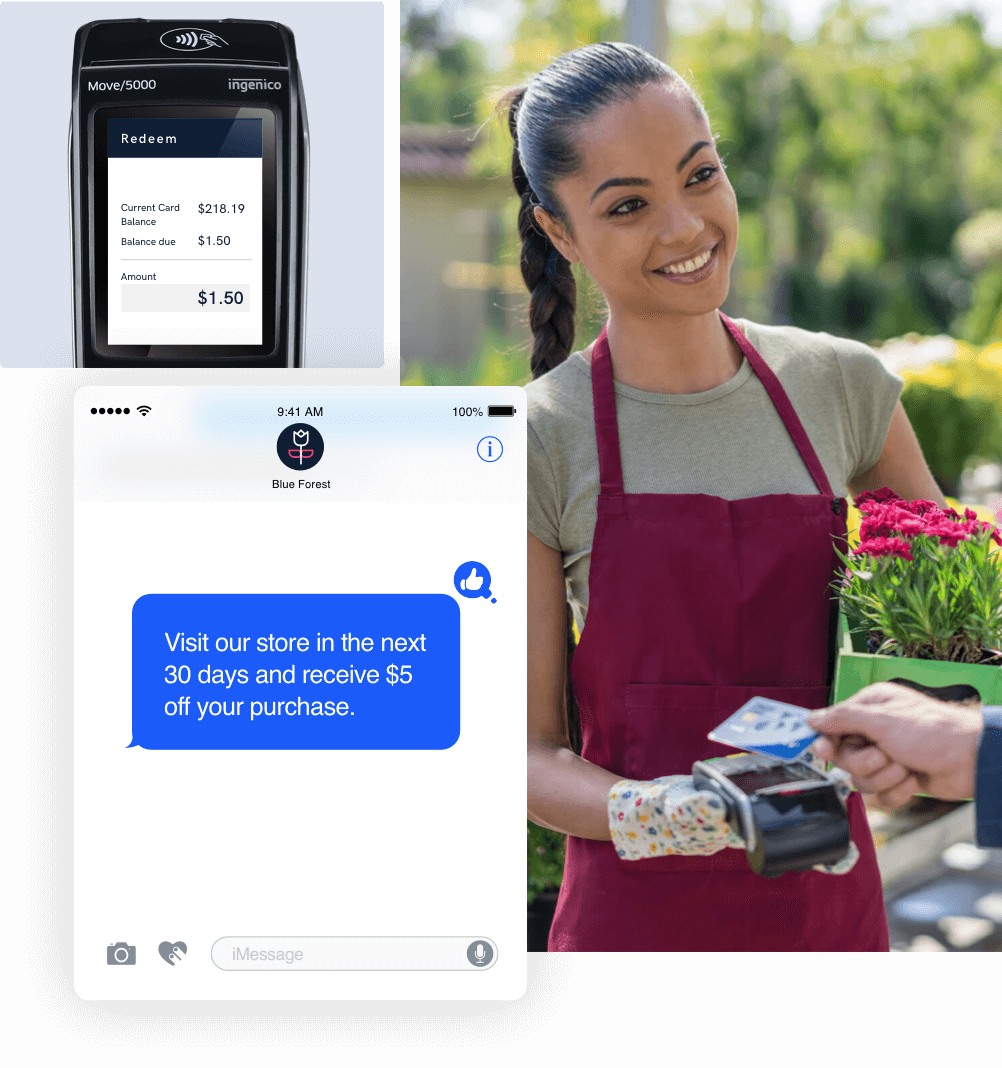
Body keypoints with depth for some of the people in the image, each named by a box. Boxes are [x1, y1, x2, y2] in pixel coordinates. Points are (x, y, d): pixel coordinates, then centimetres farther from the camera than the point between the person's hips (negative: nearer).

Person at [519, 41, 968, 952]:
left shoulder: (842, 386, -1)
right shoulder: (537, 444, -10)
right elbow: (528, 749, -7)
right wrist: (657, 817, -26)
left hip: (833, 893, 3)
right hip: (641, 912, -3)